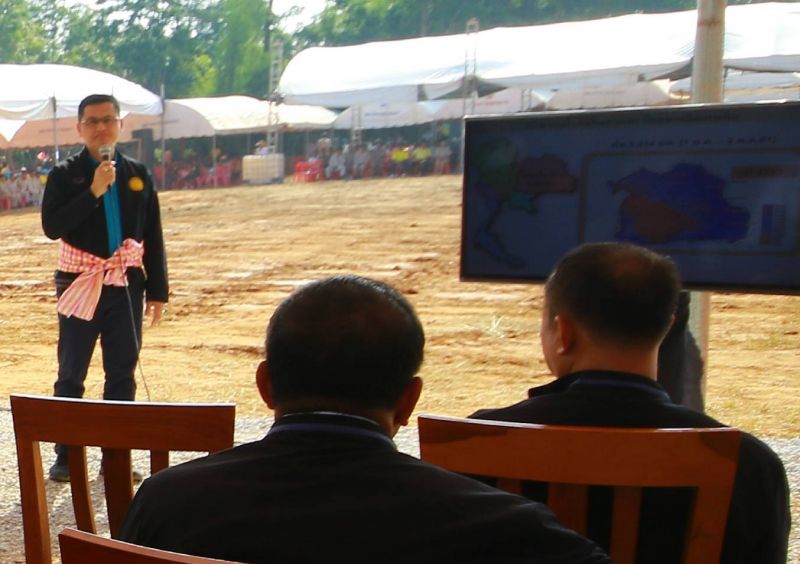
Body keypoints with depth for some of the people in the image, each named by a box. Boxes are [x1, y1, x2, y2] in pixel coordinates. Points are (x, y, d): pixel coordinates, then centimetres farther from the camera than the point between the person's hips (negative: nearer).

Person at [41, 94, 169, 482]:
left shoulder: (137, 174, 5)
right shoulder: (64, 175, -1)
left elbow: (153, 236, 7)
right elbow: (51, 226, -14)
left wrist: (157, 290, 4)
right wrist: (93, 192, -21)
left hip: (126, 286, 2)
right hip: (81, 286, -2)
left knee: (122, 374, 7)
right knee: (71, 376, 5)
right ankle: (66, 456, 17)